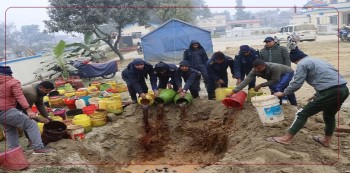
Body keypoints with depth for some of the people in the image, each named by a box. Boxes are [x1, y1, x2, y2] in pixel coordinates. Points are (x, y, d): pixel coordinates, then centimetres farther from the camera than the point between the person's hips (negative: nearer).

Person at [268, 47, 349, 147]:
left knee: (303, 113, 1)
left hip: (330, 92, -8)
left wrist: (283, 93, 9)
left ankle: (286, 138, 6)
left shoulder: (302, 64, 1)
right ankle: (326, 141, 40)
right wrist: (317, 95, 34)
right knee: (329, 115, 29)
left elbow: (296, 84, -4)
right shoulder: (317, 60, 28)